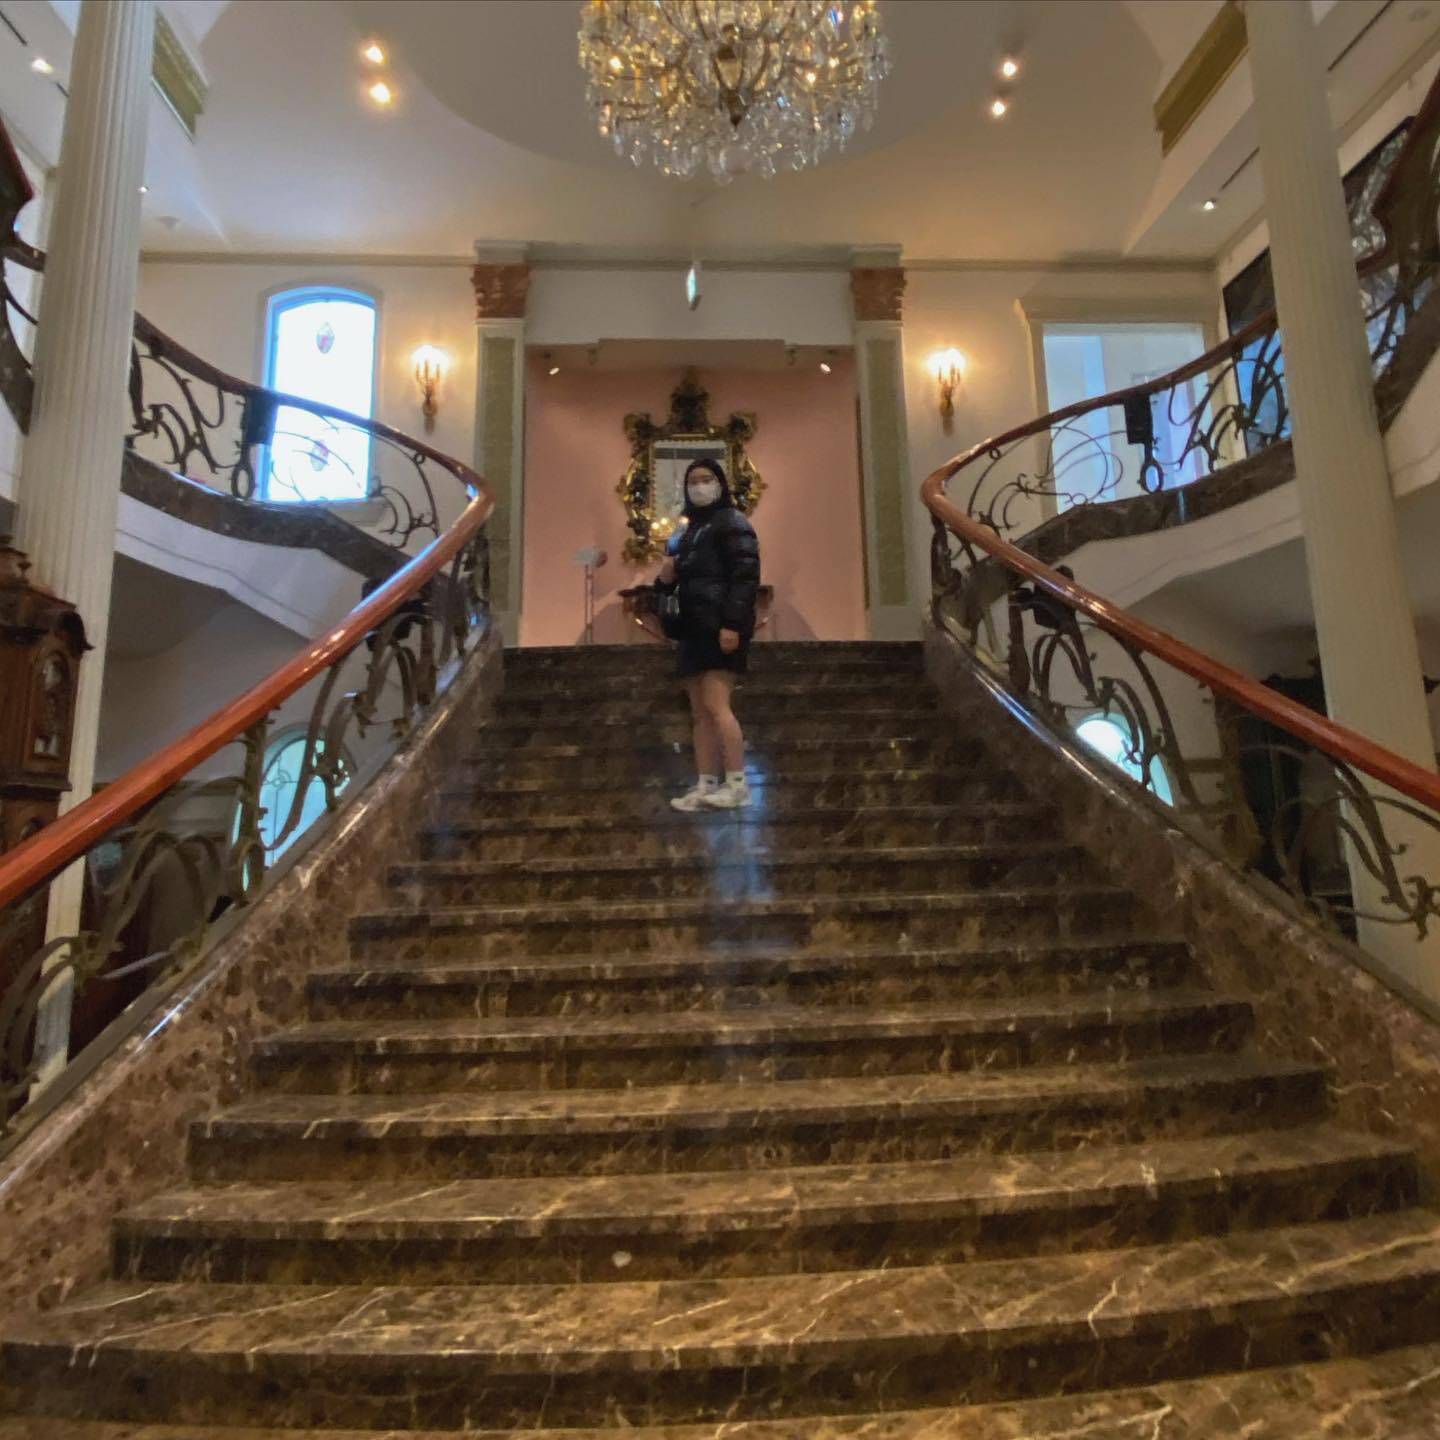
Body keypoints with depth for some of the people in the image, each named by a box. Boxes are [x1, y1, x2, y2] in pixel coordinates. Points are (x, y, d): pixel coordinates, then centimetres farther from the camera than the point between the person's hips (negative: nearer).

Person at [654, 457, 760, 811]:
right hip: (694, 629, 9)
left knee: (716, 705, -16)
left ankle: (738, 785, -13)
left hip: (720, 628, -8)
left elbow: (746, 575, -13)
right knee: (699, 713, 4)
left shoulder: (731, 522, -1)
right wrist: (666, 578, 4)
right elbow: (680, 579, 29)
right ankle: (705, 787, 4)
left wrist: (732, 623, -24)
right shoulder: (688, 531, 24)